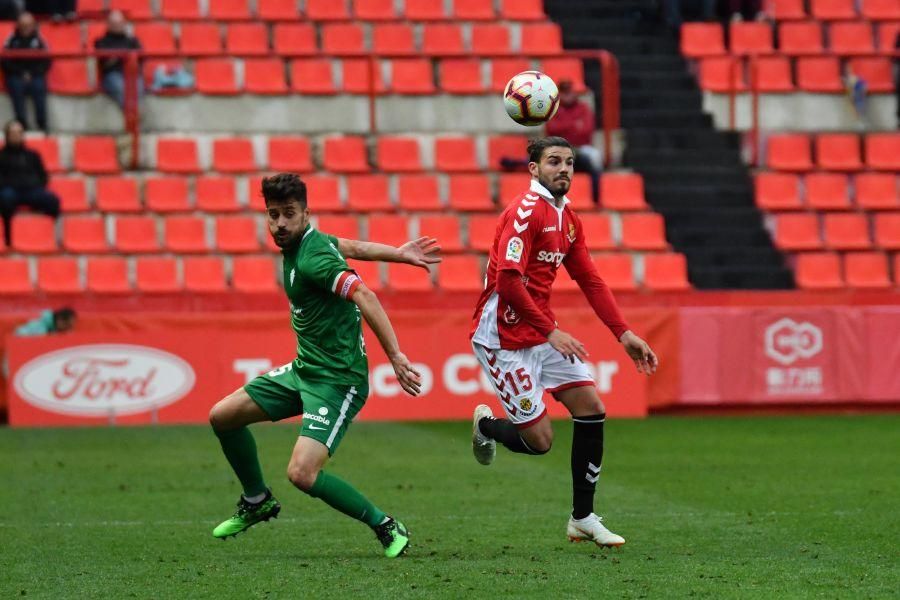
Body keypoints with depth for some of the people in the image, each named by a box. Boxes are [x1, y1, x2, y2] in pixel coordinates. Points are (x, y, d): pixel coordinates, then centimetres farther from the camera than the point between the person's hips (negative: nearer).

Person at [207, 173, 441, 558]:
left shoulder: (312, 258, -23)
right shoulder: (307, 241, 5)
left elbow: (364, 296, -33)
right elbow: (352, 247, 22)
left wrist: (395, 356, -40)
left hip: (336, 381, -10)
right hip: (304, 369, 10)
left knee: (302, 474, -23)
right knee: (222, 417, 12)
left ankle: (386, 527, -6)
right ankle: (257, 502, 32)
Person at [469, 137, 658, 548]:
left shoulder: (568, 220, 10)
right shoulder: (526, 211, -18)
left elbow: (590, 281, 15)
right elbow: (508, 280, -26)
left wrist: (625, 334, 6)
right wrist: (551, 332, -26)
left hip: (543, 332, 9)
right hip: (504, 336, -9)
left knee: (592, 410, -1)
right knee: (539, 440, -9)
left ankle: (582, 518, 9)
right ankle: (486, 426, 26)